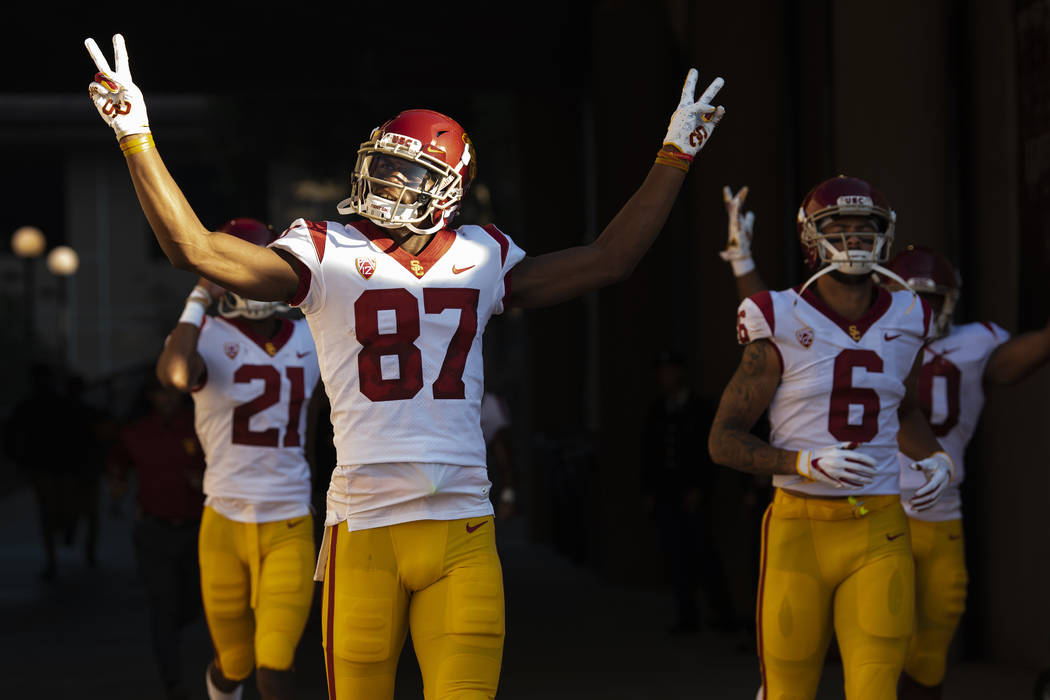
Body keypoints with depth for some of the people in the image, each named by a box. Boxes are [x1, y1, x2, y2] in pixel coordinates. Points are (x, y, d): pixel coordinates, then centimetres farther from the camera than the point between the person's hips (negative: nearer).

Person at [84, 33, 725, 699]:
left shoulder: (484, 257, 13)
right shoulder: (327, 255, 4)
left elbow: (606, 261, 21)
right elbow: (196, 248, -5)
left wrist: (674, 158, 22)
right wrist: (136, 138, -10)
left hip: (463, 530, 2)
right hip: (365, 528, -2)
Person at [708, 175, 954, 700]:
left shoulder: (904, 325, 8)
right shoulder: (784, 330, -5)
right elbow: (723, 440, -5)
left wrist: (935, 459, 7)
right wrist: (808, 463, -20)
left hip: (879, 536, 3)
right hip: (800, 527, -2)